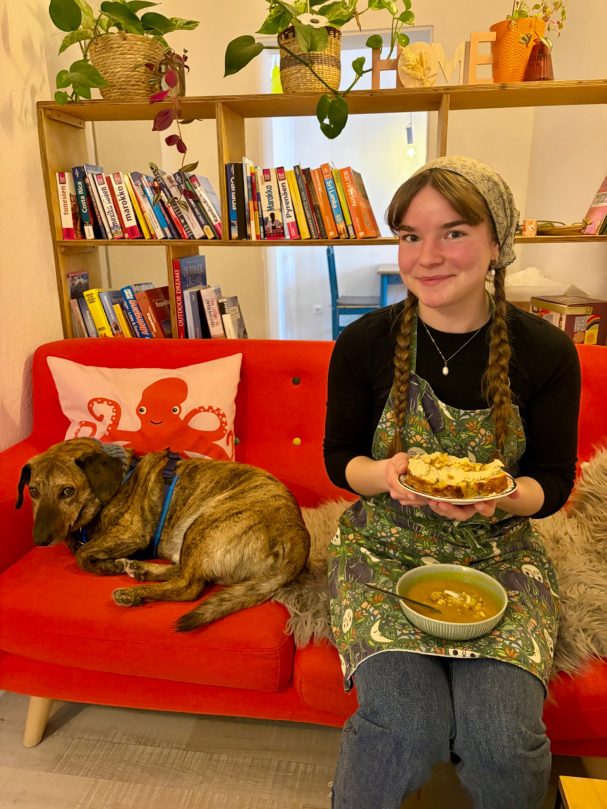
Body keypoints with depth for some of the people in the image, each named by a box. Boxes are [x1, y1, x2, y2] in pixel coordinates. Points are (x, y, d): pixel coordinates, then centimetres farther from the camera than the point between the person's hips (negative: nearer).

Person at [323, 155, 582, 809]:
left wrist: (501, 499, -20)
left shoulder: (546, 353, -7)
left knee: (503, 738, -18)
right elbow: (339, 457, 2)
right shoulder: (363, 344, -8)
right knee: (406, 726, -21)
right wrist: (385, 476, -20)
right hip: (383, 547, 0)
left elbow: (554, 480, 2)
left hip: (498, 554, 1)